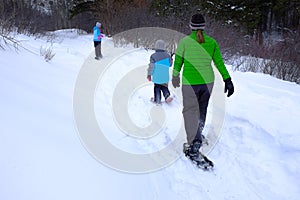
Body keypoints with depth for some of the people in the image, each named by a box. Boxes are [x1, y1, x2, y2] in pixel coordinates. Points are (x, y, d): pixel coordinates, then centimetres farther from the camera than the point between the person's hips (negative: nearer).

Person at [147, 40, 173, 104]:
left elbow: (151, 66, -10)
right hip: (165, 76, 2)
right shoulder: (167, 55, 0)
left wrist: (149, 74, -3)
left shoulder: (153, 56, -8)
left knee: (157, 87, 13)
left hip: (156, 76, -2)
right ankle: (167, 96, -3)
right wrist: (170, 59, 30)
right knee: (164, 87, 17)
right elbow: (170, 64, 10)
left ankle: (157, 99, 11)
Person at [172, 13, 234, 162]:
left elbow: (178, 62, 2)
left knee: (190, 111, 4)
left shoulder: (184, 41, -7)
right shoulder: (212, 42, 0)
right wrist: (227, 80, 5)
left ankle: (194, 144, -7)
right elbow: (219, 63, 0)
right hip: (208, 81, 4)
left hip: (190, 82, -4)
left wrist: (175, 77, 17)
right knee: (202, 110, 20)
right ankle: (198, 135, 40)